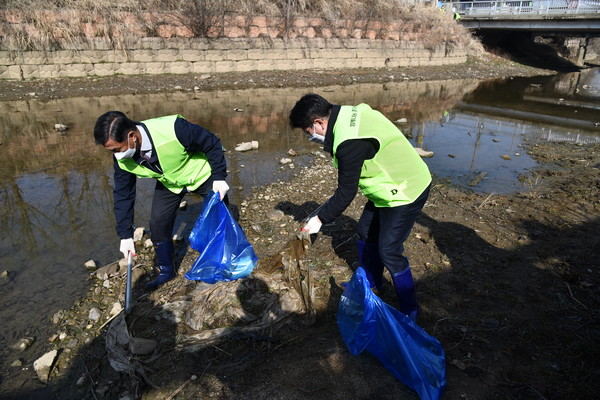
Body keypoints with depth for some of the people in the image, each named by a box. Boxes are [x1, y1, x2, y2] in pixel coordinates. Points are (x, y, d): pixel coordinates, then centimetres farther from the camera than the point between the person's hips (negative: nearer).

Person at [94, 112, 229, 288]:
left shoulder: (173, 129, -42)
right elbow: (123, 194, -9)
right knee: (157, 223, -5)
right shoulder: (122, 158, -23)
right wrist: (125, 235, -8)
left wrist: (219, 177, -24)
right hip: (169, 183, 4)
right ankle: (166, 270, 18)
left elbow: (212, 143, -26)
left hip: (202, 174, -3)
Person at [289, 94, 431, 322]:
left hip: (405, 192, -10)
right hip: (392, 186, 10)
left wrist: (320, 219, -9)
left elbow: (346, 193, -21)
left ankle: (409, 309, 16)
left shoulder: (349, 143, -31)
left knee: (389, 251, -3)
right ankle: (370, 286, 38)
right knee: (366, 235, 18)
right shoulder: (348, 114, 0)